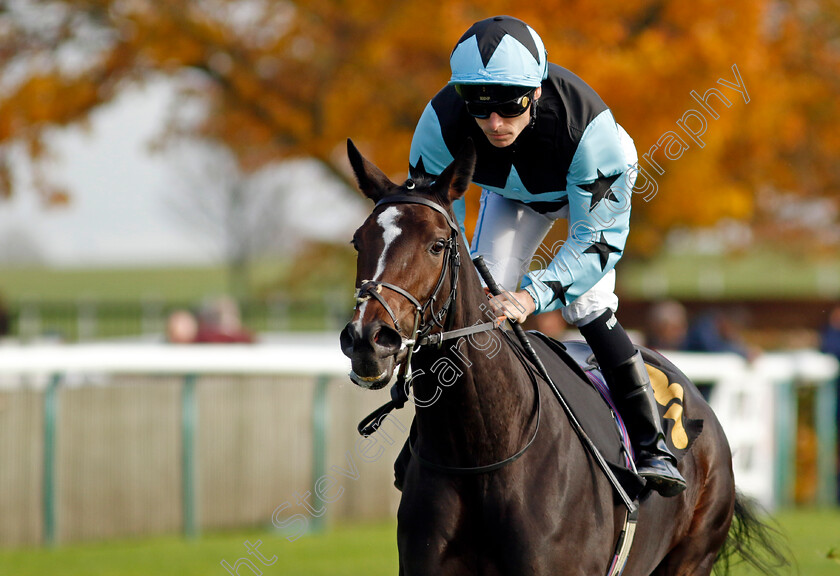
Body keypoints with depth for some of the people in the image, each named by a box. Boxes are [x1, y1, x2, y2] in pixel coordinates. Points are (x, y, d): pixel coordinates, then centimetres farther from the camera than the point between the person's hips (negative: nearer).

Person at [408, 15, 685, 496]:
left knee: (587, 307, -17)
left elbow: (599, 236, -39)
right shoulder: (442, 122, -37)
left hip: (590, 189, -3)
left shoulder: (587, 124, -46)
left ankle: (653, 444, -7)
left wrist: (533, 295, -51)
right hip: (511, 193, 3)